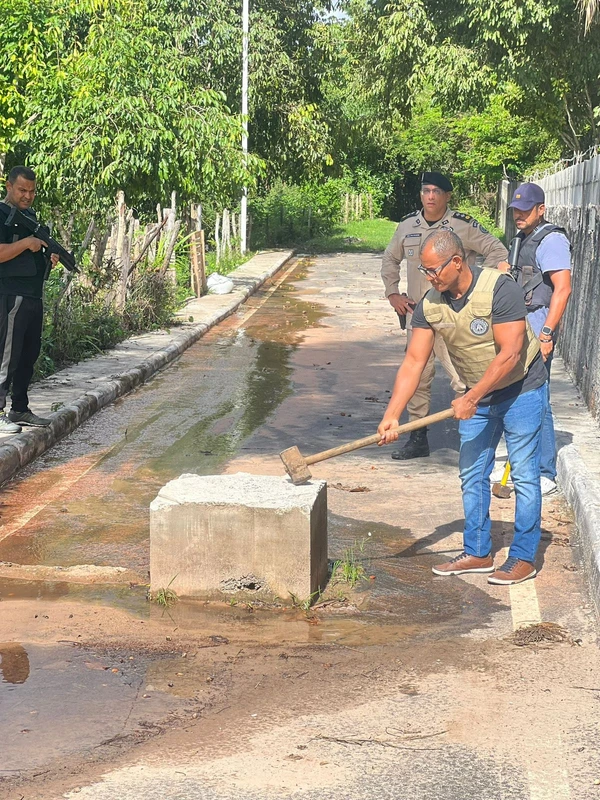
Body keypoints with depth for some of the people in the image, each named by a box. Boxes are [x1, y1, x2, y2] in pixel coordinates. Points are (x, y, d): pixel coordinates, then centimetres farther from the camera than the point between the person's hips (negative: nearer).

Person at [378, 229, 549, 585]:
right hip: (477, 396, 6)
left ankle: (524, 557, 8)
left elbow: (508, 355, -27)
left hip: (522, 389, -6)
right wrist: (392, 415, -17)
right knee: (473, 475, 9)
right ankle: (478, 552, 21)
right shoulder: (430, 306, -9)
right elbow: (414, 362, -9)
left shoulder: (500, 288, -26)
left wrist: (471, 399, -25)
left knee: (524, 474, -2)